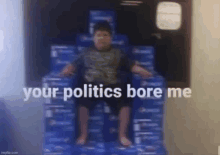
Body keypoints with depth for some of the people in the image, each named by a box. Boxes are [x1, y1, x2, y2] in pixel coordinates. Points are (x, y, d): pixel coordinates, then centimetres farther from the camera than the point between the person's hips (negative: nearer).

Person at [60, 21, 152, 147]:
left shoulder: (118, 53, 16)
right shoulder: (87, 53, 18)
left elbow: (131, 65, 11)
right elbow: (75, 64, 16)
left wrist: (143, 71, -5)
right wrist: (67, 70, -5)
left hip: (112, 86, 0)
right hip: (91, 85, 0)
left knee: (125, 104, -23)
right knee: (83, 104, -27)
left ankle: (122, 135, -4)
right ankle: (83, 134, -7)